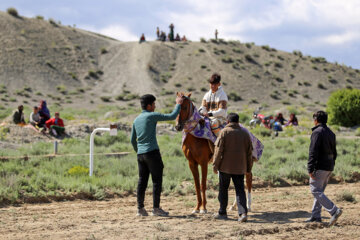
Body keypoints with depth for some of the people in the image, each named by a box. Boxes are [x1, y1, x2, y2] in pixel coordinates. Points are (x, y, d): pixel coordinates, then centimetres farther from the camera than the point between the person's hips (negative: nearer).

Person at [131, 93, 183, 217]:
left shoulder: (136, 120, 14)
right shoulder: (152, 116, -8)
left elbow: (133, 140, 18)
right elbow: (172, 116, -7)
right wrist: (178, 104, 7)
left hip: (140, 154, 7)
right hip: (152, 152, -7)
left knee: (142, 181, 8)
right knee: (157, 180, -1)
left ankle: (140, 208, 7)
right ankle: (156, 208, -2)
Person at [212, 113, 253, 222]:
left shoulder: (224, 132, -6)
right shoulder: (245, 133, 6)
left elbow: (218, 150, -10)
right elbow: (249, 152, 9)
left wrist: (215, 165, -4)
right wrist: (249, 168, 17)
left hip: (225, 166, -3)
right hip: (240, 168, 3)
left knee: (223, 189, 11)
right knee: (240, 190, 3)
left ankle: (222, 213, 19)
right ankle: (243, 213, -13)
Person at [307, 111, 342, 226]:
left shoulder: (317, 132, -13)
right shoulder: (331, 133, 15)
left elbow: (313, 152, -19)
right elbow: (334, 152, 20)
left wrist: (310, 169, -19)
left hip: (319, 167, -9)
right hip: (329, 167, 9)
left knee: (316, 191, -7)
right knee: (319, 191, 15)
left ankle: (334, 211, -18)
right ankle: (315, 216, 15)